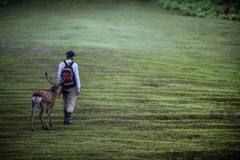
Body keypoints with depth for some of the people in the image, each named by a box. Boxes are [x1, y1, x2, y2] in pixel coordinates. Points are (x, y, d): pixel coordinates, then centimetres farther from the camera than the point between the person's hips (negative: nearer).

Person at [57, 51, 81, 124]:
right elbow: (77, 77, -13)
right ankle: (67, 119, -8)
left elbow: (59, 76, -5)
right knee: (71, 103, 2)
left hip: (64, 87, 3)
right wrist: (78, 89, -6)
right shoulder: (74, 65, -13)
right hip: (73, 87, -3)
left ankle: (66, 117, 27)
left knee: (65, 102, 19)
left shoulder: (61, 64, -6)